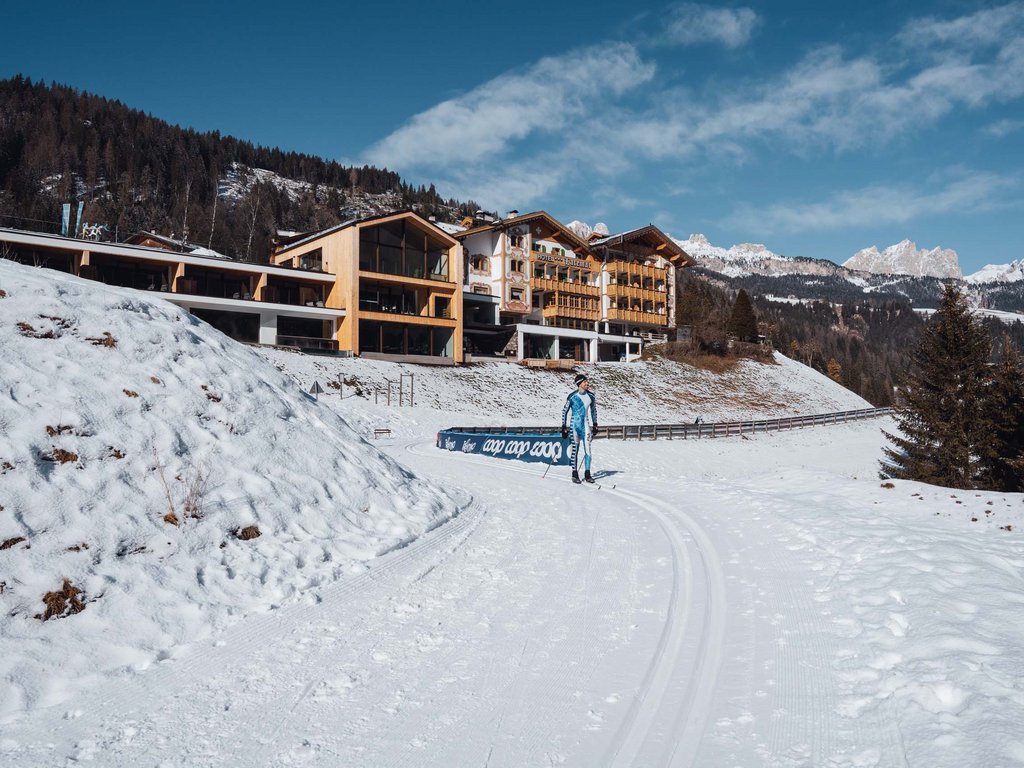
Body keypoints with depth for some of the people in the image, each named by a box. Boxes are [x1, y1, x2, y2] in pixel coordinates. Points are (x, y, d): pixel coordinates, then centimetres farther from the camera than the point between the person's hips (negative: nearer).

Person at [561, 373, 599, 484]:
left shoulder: (590, 395, 3)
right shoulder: (572, 396, -10)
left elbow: (594, 410, 17)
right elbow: (565, 410, -3)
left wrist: (595, 424, 15)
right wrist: (564, 427, -4)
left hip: (586, 425, 4)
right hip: (574, 425, -3)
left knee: (588, 449, -1)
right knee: (575, 449, 1)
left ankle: (587, 474, 7)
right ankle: (575, 474, 9)